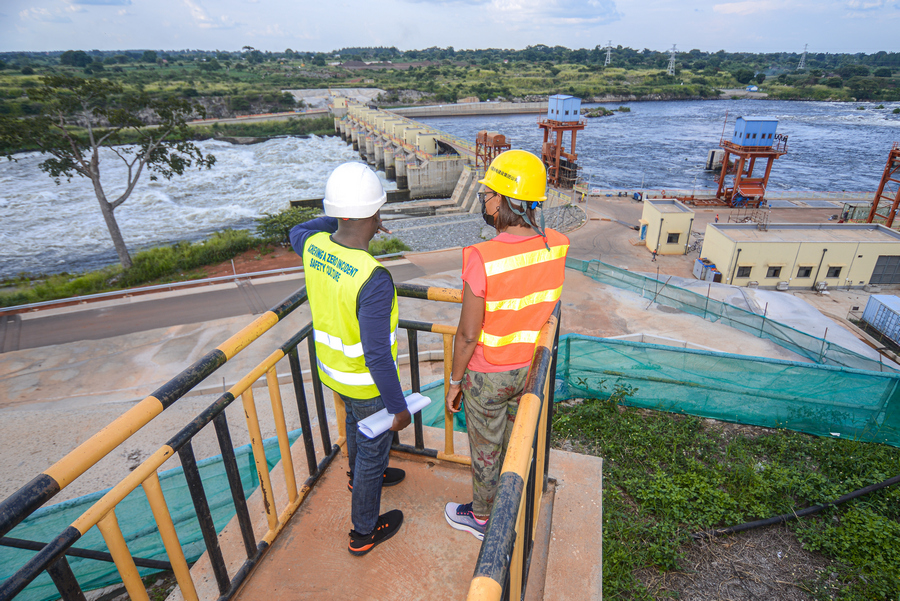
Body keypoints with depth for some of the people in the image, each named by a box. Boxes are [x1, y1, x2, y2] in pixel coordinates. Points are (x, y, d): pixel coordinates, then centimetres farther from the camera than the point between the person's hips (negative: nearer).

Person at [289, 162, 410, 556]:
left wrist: (343, 221, 16)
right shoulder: (373, 280, -37)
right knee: (373, 447, 16)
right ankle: (364, 532, 38)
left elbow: (296, 234, 14)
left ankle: (361, 476, 63)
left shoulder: (315, 246, -14)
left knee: (357, 423, 33)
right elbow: (377, 356, -31)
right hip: (367, 381, -7)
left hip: (331, 367, 8)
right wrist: (398, 407, -18)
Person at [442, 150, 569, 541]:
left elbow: (468, 335, -22)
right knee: (517, 441, 28)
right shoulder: (557, 248, -14)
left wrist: (454, 381, -6)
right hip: (531, 368, 6)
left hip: (488, 375, -5)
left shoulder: (481, 260, -32)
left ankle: (481, 517, 44)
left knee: (485, 450, 19)